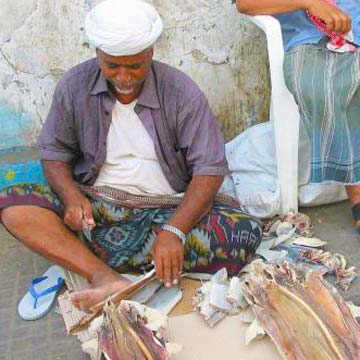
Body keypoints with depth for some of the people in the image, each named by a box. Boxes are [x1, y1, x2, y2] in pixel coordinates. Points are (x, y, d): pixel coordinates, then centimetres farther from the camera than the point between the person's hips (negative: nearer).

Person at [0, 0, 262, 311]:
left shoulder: (181, 92, -9)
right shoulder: (75, 85, -2)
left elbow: (210, 169, -13)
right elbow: (54, 153, 4)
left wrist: (174, 231, -27)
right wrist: (71, 196, -18)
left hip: (167, 209, 0)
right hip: (95, 205, 1)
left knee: (244, 233, -28)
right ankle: (107, 279, -37)